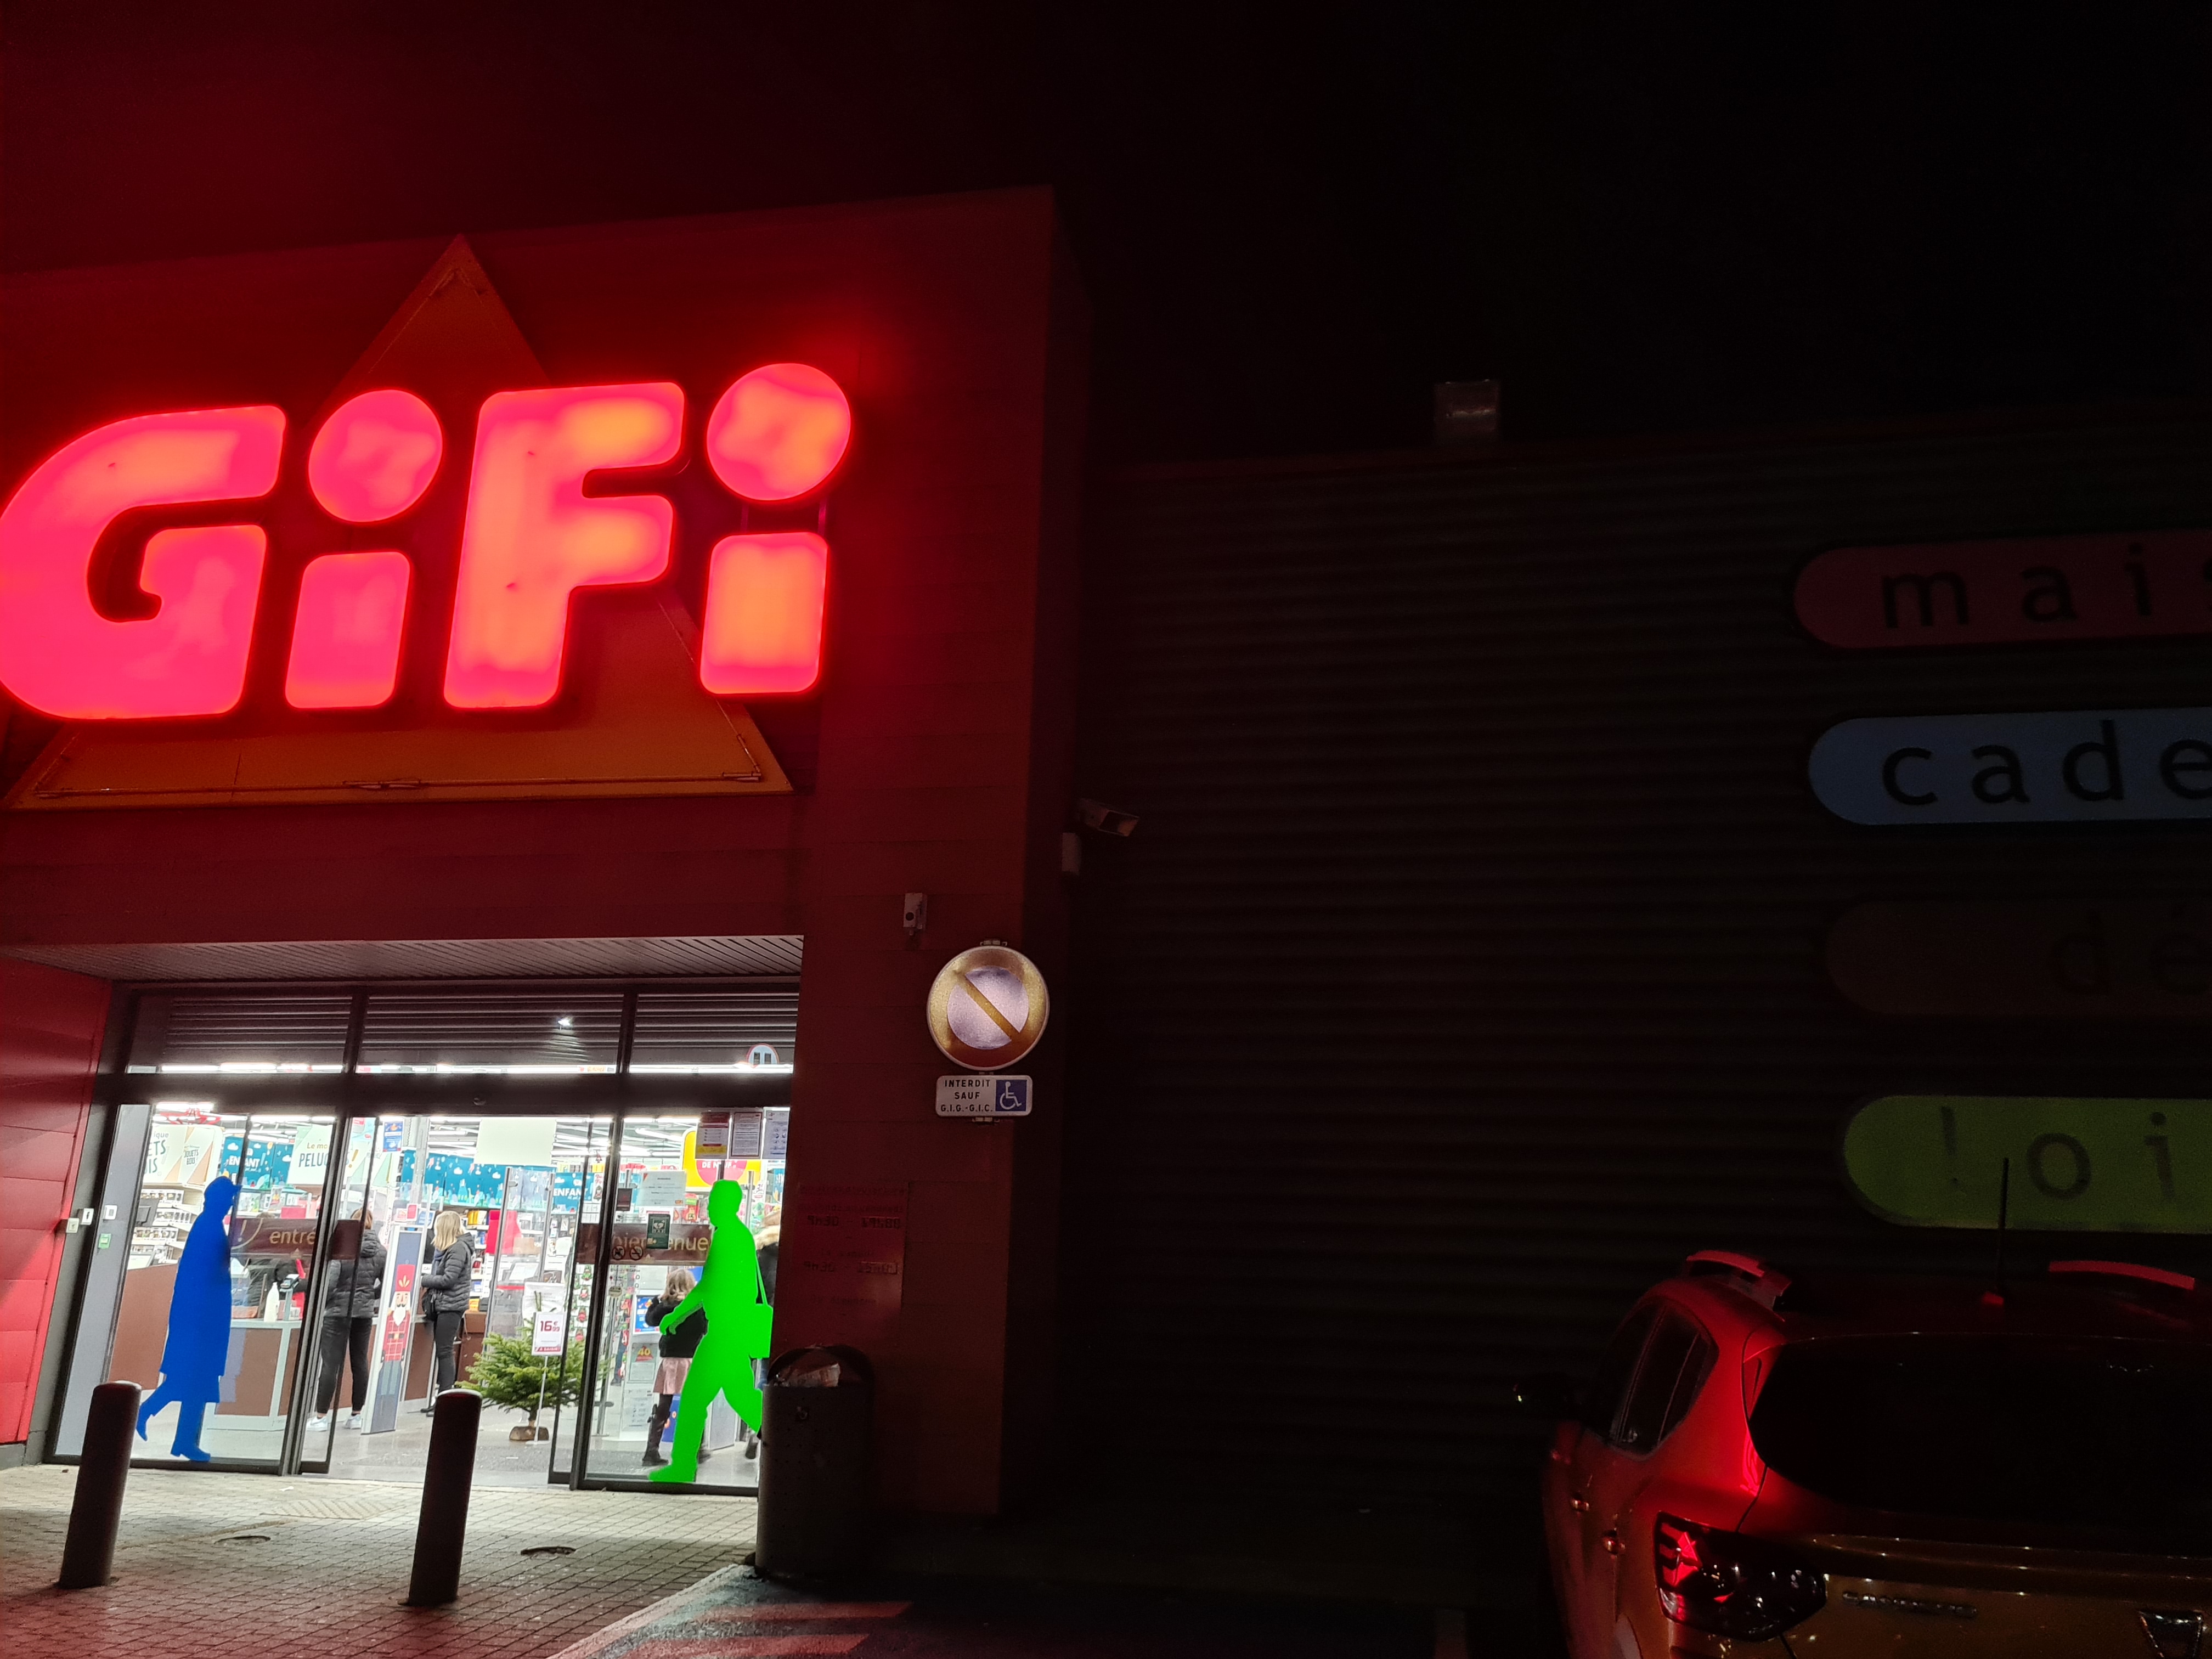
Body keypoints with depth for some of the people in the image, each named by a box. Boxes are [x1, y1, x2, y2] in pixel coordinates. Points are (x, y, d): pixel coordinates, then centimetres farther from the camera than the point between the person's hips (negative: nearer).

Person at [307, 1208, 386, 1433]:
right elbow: (385, 1285, 6)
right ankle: (357, 1415, 16)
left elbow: (329, 1281, -18)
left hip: (338, 1311, -5)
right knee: (360, 1362, 11)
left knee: (331, 1363, -1)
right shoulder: (381, 1251, 3)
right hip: (365, 1313, 5)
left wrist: (318, 1303, -2)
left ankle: (321, 1417, 1)